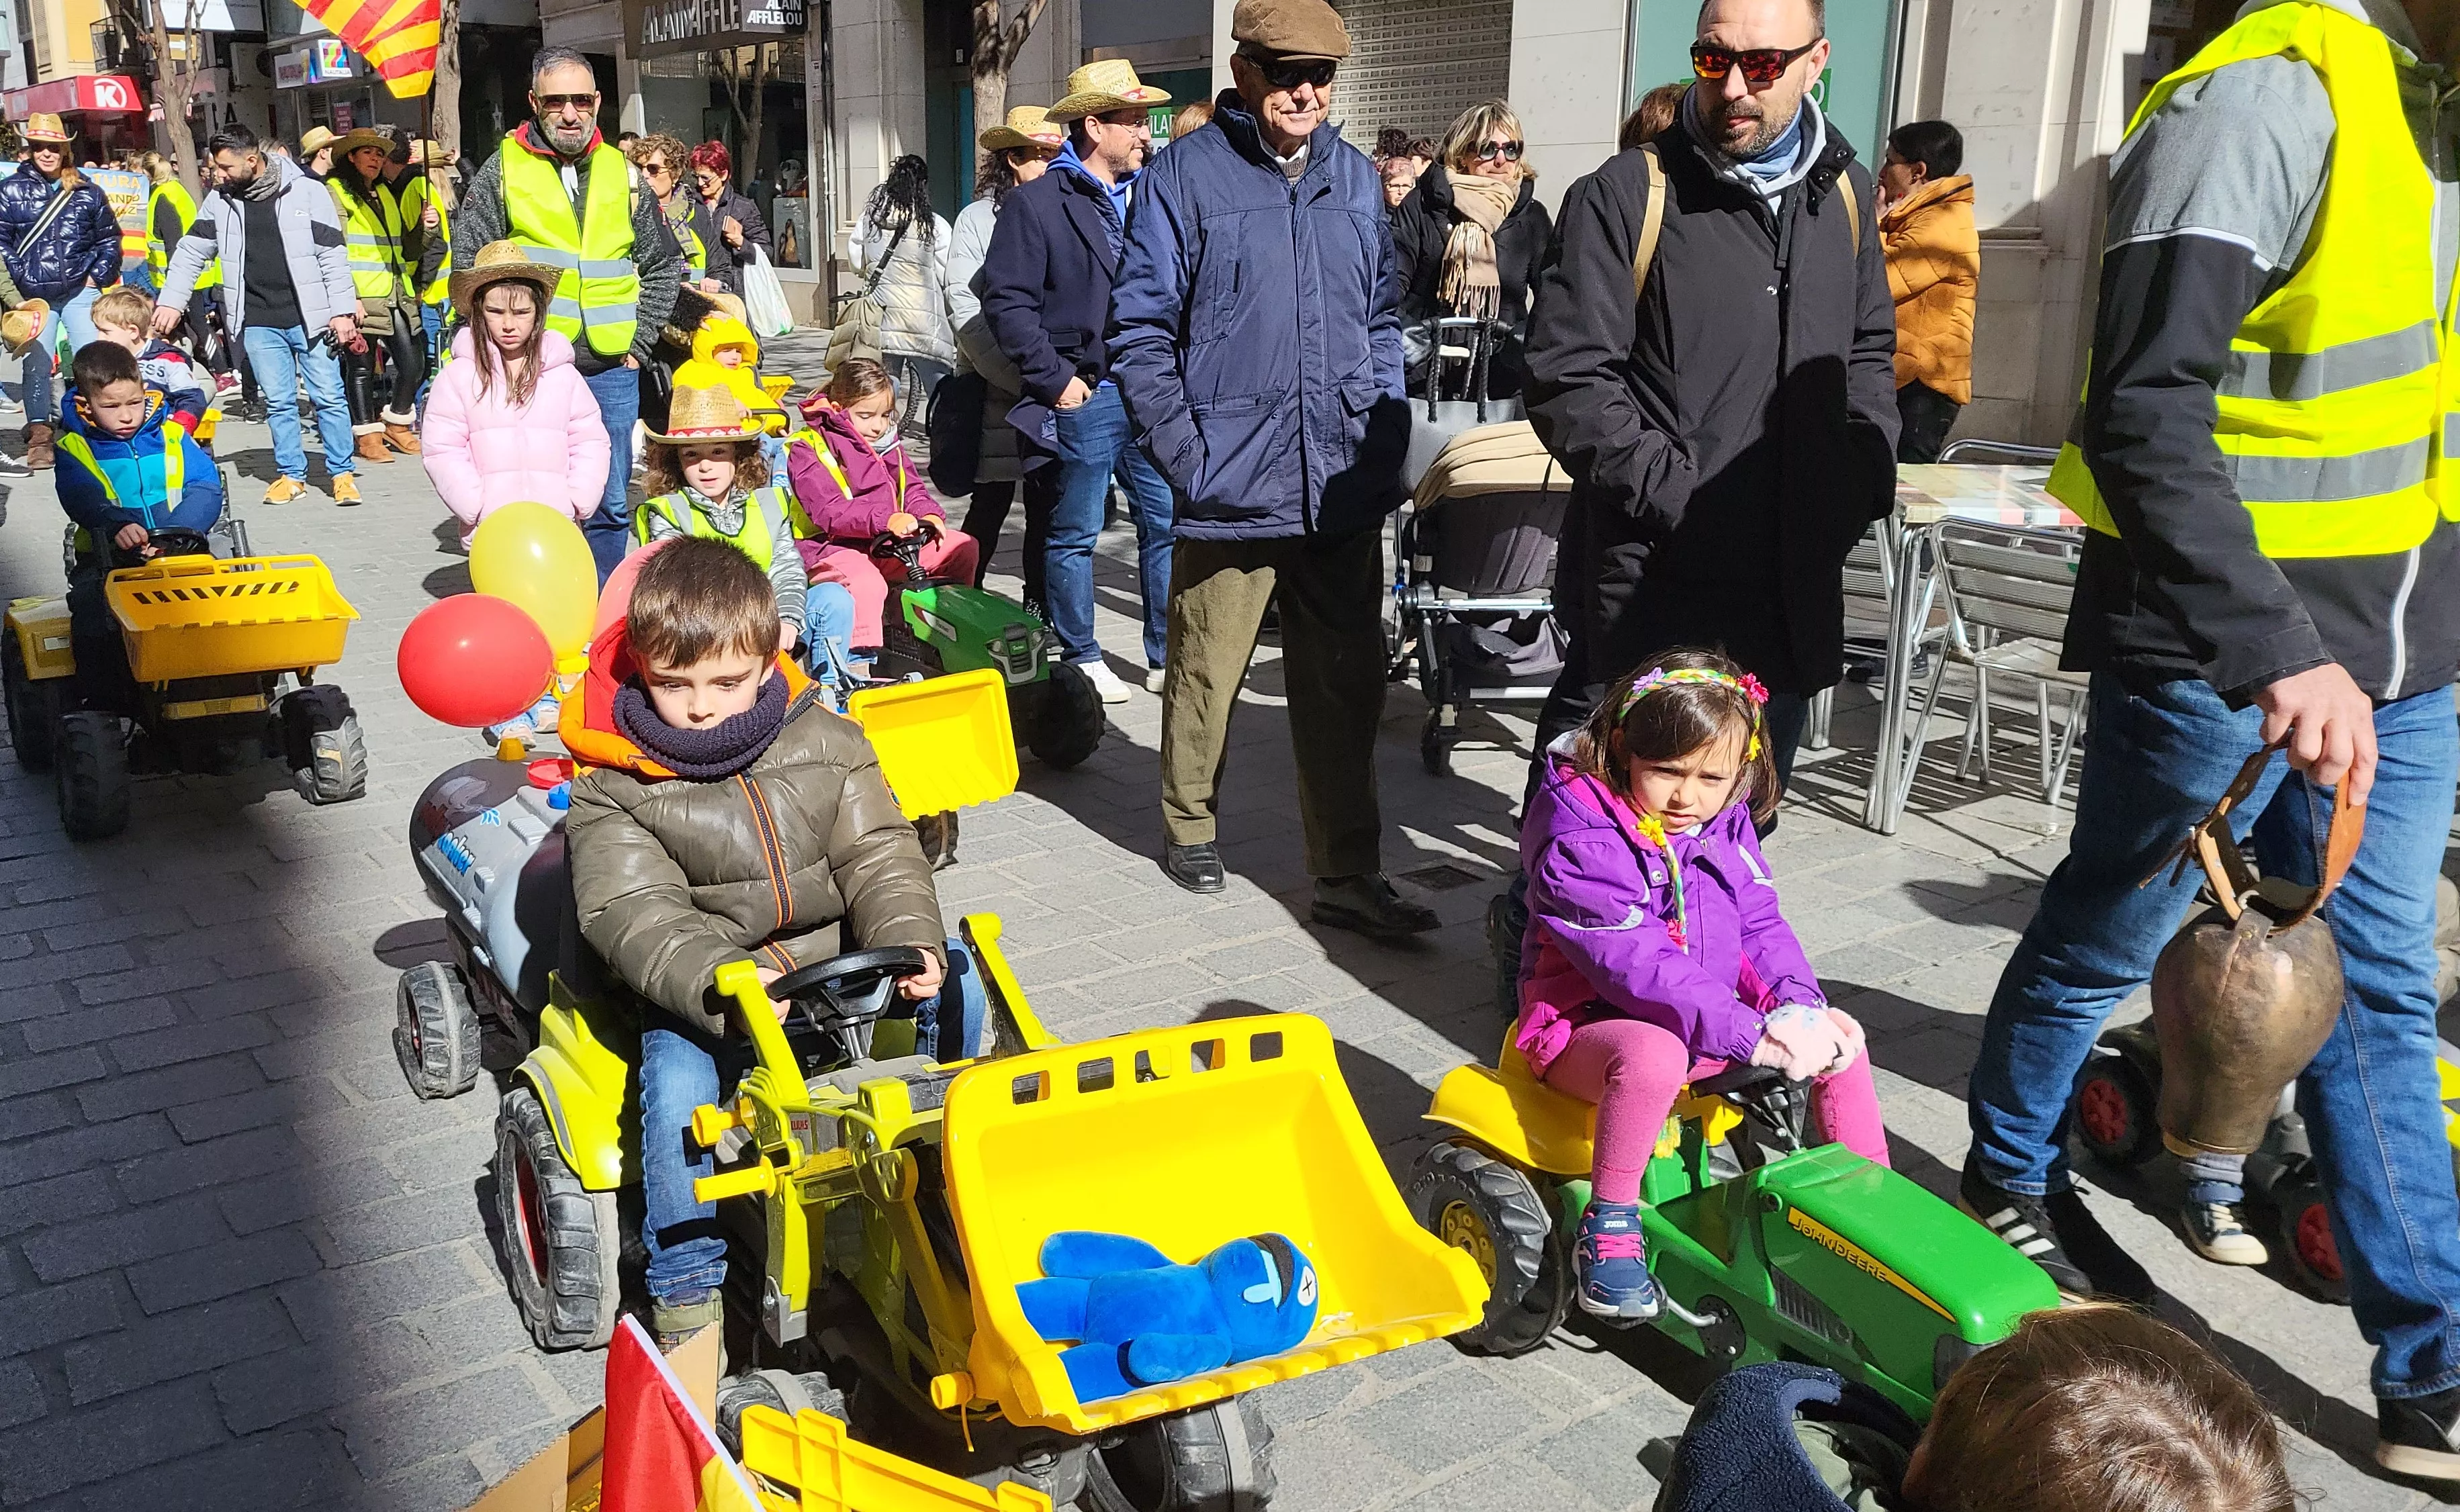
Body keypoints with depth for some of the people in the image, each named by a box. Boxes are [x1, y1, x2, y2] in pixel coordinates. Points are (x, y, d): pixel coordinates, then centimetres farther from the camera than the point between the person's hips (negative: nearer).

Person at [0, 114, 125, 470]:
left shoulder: (88, 192, 8)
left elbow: (109, 238, 13)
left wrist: (98, 276, 2)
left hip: (80, 293, 1)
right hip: (33, 296, -1)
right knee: (37, 364, 0)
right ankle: (39, 433, 8)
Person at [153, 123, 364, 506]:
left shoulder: (306, 191, -6)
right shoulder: (220, 201, 6)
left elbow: (333, 255, -6)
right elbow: (190, 253, 13)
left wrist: (342, 312, -9)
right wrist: (170, 302, 5)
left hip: (310, 316, -3)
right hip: (259, 323, 4)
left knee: (329, 398, 0)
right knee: (278, 402, 7)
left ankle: (342, 473, 11)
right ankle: (291, 475, 18)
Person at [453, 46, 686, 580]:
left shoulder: (623, 174, 9)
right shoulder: (502, 171, 1)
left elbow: (665, 265, 15)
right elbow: (468, 266, 1)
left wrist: (639, 343, 6)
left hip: (611, 370, 3)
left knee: (610, 505, 7)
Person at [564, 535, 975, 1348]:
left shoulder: (826, 741, 0)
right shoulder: (613, 788, -8)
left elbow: (879, 853, -3)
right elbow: (634, 916, -18)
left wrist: (910, 941, -23)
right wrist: (719, 983, -36)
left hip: (835, 959, 3)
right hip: (697, 993, -3)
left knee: (957, 982, -13)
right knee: (677, 1089, -29)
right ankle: (686, 1283, -9)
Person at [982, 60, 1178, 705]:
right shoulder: (1038, 203, -5)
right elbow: (1006, 299, -9)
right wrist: (1055, 379, -12)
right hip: (1086, 395, -5)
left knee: (1168, 523, 6)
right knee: (1075, 535, 6)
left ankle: (1168, 655, 16)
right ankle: (1081, 658, 18)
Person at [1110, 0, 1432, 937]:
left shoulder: (1355, 178, 11)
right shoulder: (1186, 176, -3)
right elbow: (1141, 331, -4)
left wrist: (1384, 434, 8)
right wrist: (1186, 455, -10)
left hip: (1343, 493, 4)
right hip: (1230, 490, -4)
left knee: (1345, 685, 6)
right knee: (1206, 673, 8)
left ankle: (1347, 875, 14)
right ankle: (1189, 824, 31)